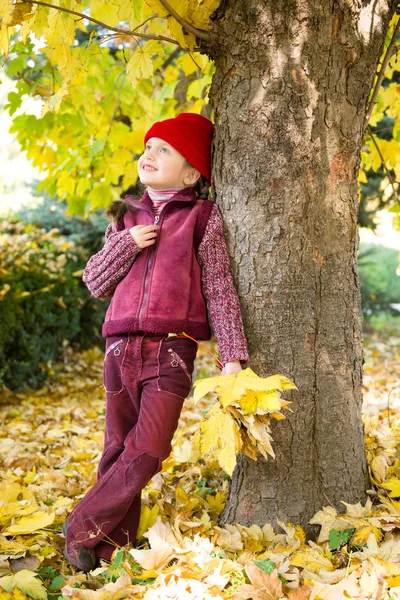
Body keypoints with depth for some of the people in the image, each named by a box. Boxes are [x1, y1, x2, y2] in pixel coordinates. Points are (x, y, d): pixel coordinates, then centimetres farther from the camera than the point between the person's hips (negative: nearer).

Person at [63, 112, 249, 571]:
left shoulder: (202, 218, 4)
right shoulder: (127, 219, 16)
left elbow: (219, 290, 0)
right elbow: (95, 283, 15)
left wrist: (232, 356, -7)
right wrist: (125, 245, -2)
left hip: (172, 350, -4)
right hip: (121, 347, 4)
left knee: (148, 450, -12)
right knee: (118, 449, 8)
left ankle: (83, 527, 5)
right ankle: (113, 544, 21)